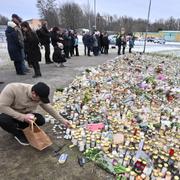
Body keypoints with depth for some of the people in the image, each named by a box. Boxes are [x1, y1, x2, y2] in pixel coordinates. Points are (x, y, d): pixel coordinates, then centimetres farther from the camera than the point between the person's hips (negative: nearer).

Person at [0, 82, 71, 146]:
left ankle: (19, 127, 6)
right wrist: (23, 117, -38)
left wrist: (63, 120, -3)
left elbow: (50, 109, -5)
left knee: (41, 120, -21)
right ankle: (18, 134, -4)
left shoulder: (40, 97, -18)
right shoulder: (13, 89, -33)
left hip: (25, 115, 3)